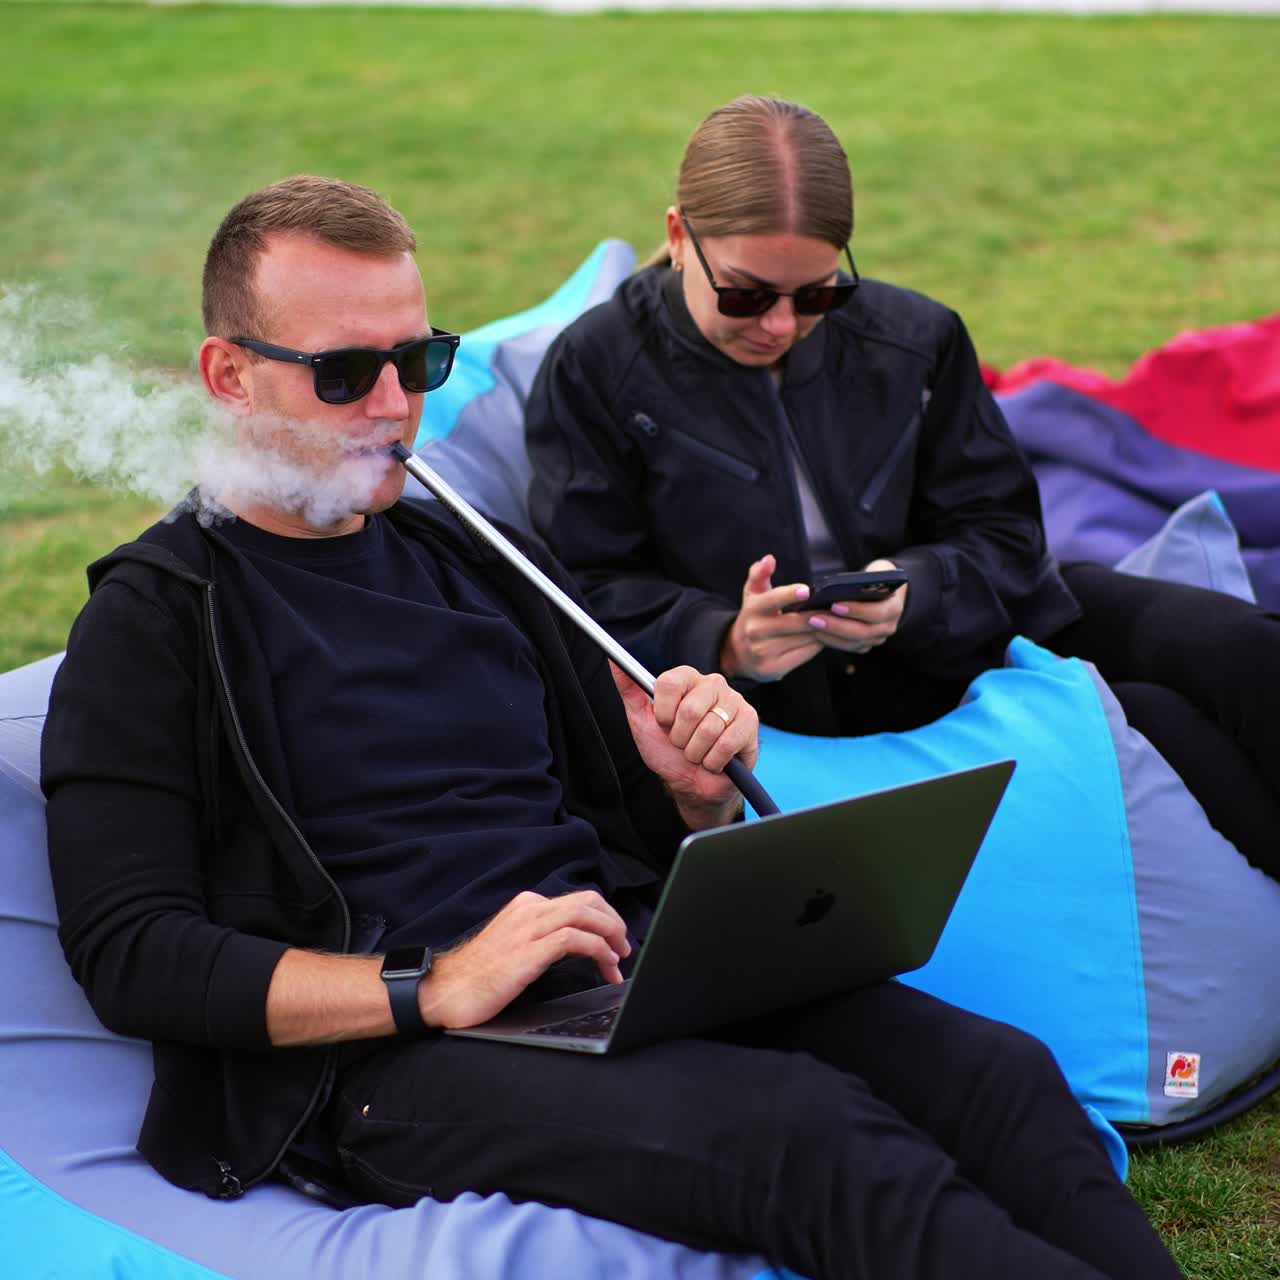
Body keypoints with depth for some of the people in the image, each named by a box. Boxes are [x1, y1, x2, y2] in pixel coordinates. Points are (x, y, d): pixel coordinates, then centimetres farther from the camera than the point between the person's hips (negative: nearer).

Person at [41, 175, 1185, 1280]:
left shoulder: (471, 560, 22)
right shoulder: (151, 625, 5)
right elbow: (129, 956, -6)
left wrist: (697, 792, 1)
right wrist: (434, 987, -17)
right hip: (392, 1064, -6)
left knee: (997, 1074, -21)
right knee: (803, 1128, -32)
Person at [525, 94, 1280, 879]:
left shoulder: (914, 338, 3)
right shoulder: (597, 370, -6)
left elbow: (1002, 529, 2)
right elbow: (594, 590, -8)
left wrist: (910, 592, -21)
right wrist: (726, 645, -28)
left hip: (950, 619, 5)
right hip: (806, 695, -5)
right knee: (1153, 722, -24)